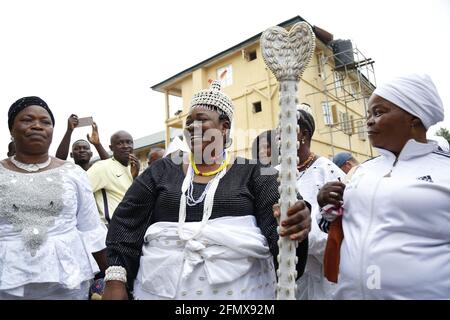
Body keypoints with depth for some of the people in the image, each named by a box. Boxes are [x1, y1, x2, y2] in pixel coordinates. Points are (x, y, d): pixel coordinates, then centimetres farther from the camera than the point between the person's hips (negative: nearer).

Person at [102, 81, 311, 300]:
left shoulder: (252, 172, 1)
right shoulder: (162, 171, 6)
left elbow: (275, 223, -9)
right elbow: (126, 224, 1)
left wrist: (294, 227, -31)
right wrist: (115, 280, -9)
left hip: (239, 289, -1)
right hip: (160, 289, 2)